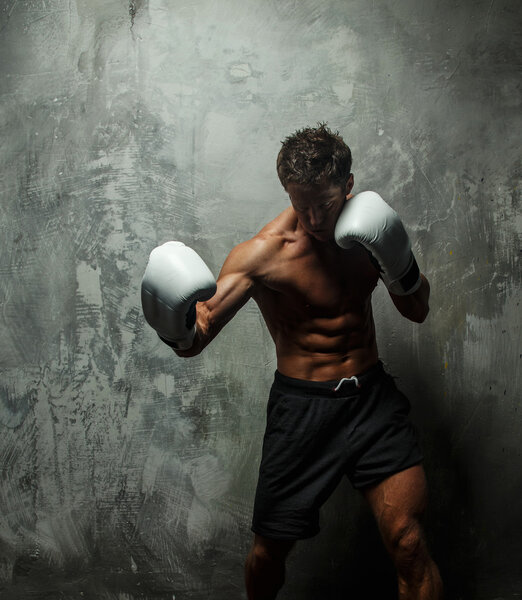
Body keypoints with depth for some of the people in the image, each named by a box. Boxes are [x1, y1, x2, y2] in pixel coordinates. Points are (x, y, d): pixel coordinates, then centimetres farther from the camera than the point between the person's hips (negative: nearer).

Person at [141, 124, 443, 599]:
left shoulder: (365, 229, 1)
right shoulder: (264, 253, -14)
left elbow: (417, 311, 11)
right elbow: (197, 337, -22)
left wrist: (400, 264, -9)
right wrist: (177, 329, -46)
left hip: (373, 397, 3)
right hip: (302, 404, -2)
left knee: (408, 543, -11)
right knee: (270, 548, 8)